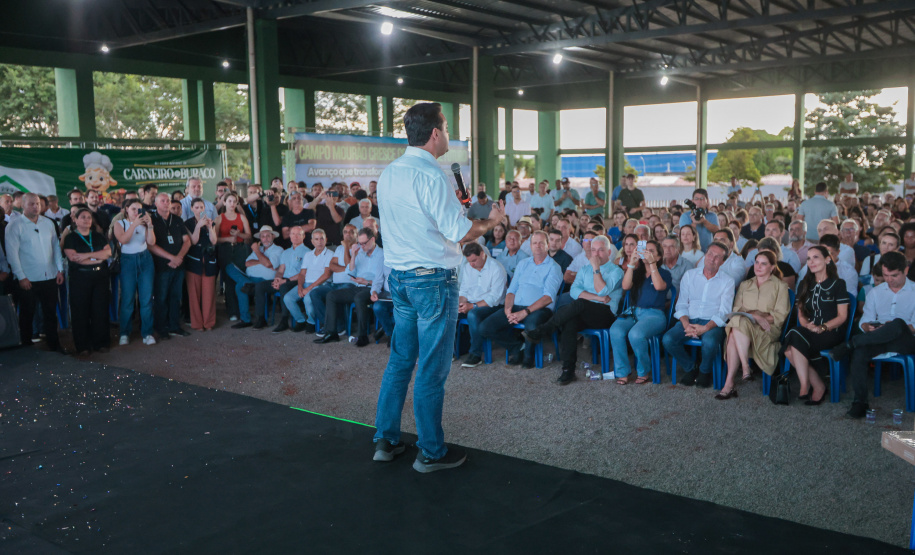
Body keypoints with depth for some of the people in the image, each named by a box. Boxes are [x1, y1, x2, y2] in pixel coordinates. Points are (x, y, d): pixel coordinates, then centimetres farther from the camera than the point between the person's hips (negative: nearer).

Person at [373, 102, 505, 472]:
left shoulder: (388, 173, 9)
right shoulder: (430, 174, -17)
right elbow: (459, 233, -19)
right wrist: (491, 221, -1)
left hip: (398, 276, 8)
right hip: (433, 280, -8)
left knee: (400, 359, 16)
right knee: (432, 369, 2)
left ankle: (385, 440, 24)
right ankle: (431, 452, 13)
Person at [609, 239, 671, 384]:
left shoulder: (664, 273, 11)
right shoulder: (637, 272, 21)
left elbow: (659, 286, -12)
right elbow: (625, 286, 1)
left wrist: (652, 263, -9)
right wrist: (632, 263, -3)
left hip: (654, 314, -3)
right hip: (633, 312, 3)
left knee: (636, 334, -36)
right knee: (616, 331, -30)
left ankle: (644, 371, -12)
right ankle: (622, 372, -20)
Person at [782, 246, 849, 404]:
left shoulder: (837, 284, 4)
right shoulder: (804, 285, 19)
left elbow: (842, 316, -1)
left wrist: (822, 328, -17)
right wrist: (807, 325, -8)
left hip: (832, 333, -4)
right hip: (809, 332, 4)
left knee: (795, 337, -34)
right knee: (789, 350, -30)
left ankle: (805, 386, -27)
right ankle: (818, 386, -17)